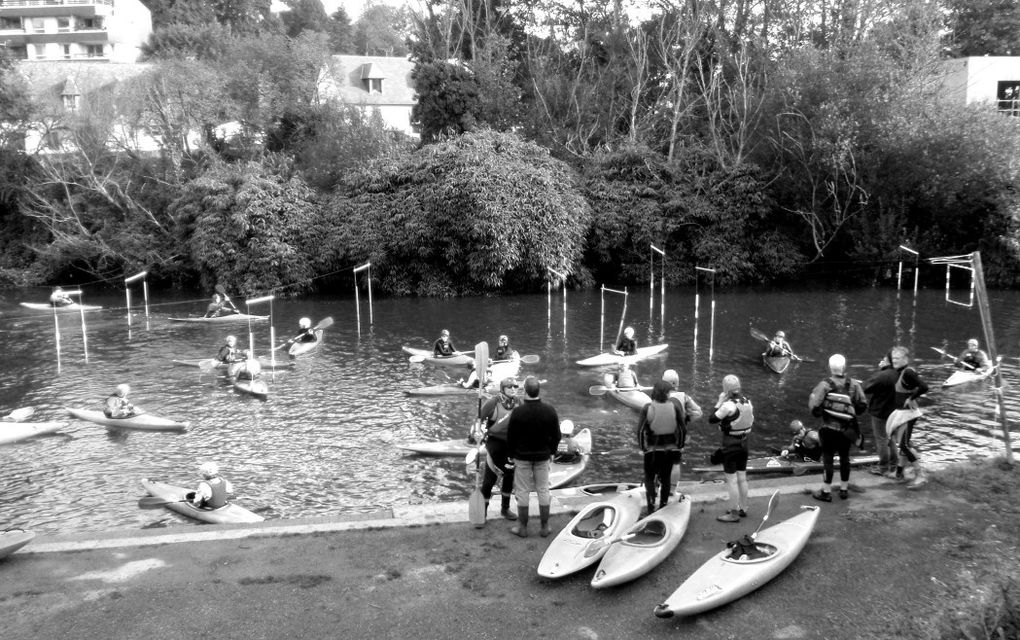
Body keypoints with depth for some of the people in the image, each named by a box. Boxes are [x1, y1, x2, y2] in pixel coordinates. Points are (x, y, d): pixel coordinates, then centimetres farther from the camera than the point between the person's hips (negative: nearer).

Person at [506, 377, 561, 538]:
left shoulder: (518, 412, -16)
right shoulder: (550, 410, -8)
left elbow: (511, 437, -8)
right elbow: (556, 435, 0)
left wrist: (512, 455, 7)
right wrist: (551, 452, 16)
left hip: (522, 457, -2)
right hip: (543, 456, 2)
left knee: (523, 492, 7)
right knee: (543, 490, 12)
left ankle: (522, 528, 15)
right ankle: (544, 527, 18)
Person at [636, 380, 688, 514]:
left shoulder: (647, 408, -12)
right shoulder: (675, 406, -8)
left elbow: (640, 430, -12)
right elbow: (683, 428, -4)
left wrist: (642, 447, 0)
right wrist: (680, 447, 8)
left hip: (652, 448, -2)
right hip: (670, 447, 2)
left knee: (649, 477, 12)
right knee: (666, 477, 16)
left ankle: (651, 506, 4)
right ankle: (663, 505, 21)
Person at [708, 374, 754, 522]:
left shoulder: (728, 405, -22)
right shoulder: (747, 402, 1)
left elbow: (712, 419, -16)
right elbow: (751, 421, 11)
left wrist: (719, 402, -10)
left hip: (730, 446, -7)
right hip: (743, 444, 8)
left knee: (731, 479, -1)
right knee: (742, 477, 16)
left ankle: (734, 514, 4)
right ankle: (743, 509, 27)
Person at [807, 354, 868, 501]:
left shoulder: (824, 385, -15)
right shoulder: (853, 384, -3)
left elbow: (814, 406, -17)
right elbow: (863, 405, 1)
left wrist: (819, 413, 4)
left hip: (830, 428, -4)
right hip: (848, 428, 4)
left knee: (828, 458, 5)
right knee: (845, 458, 17)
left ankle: (826, 492, 10)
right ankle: (844, 489, 28)